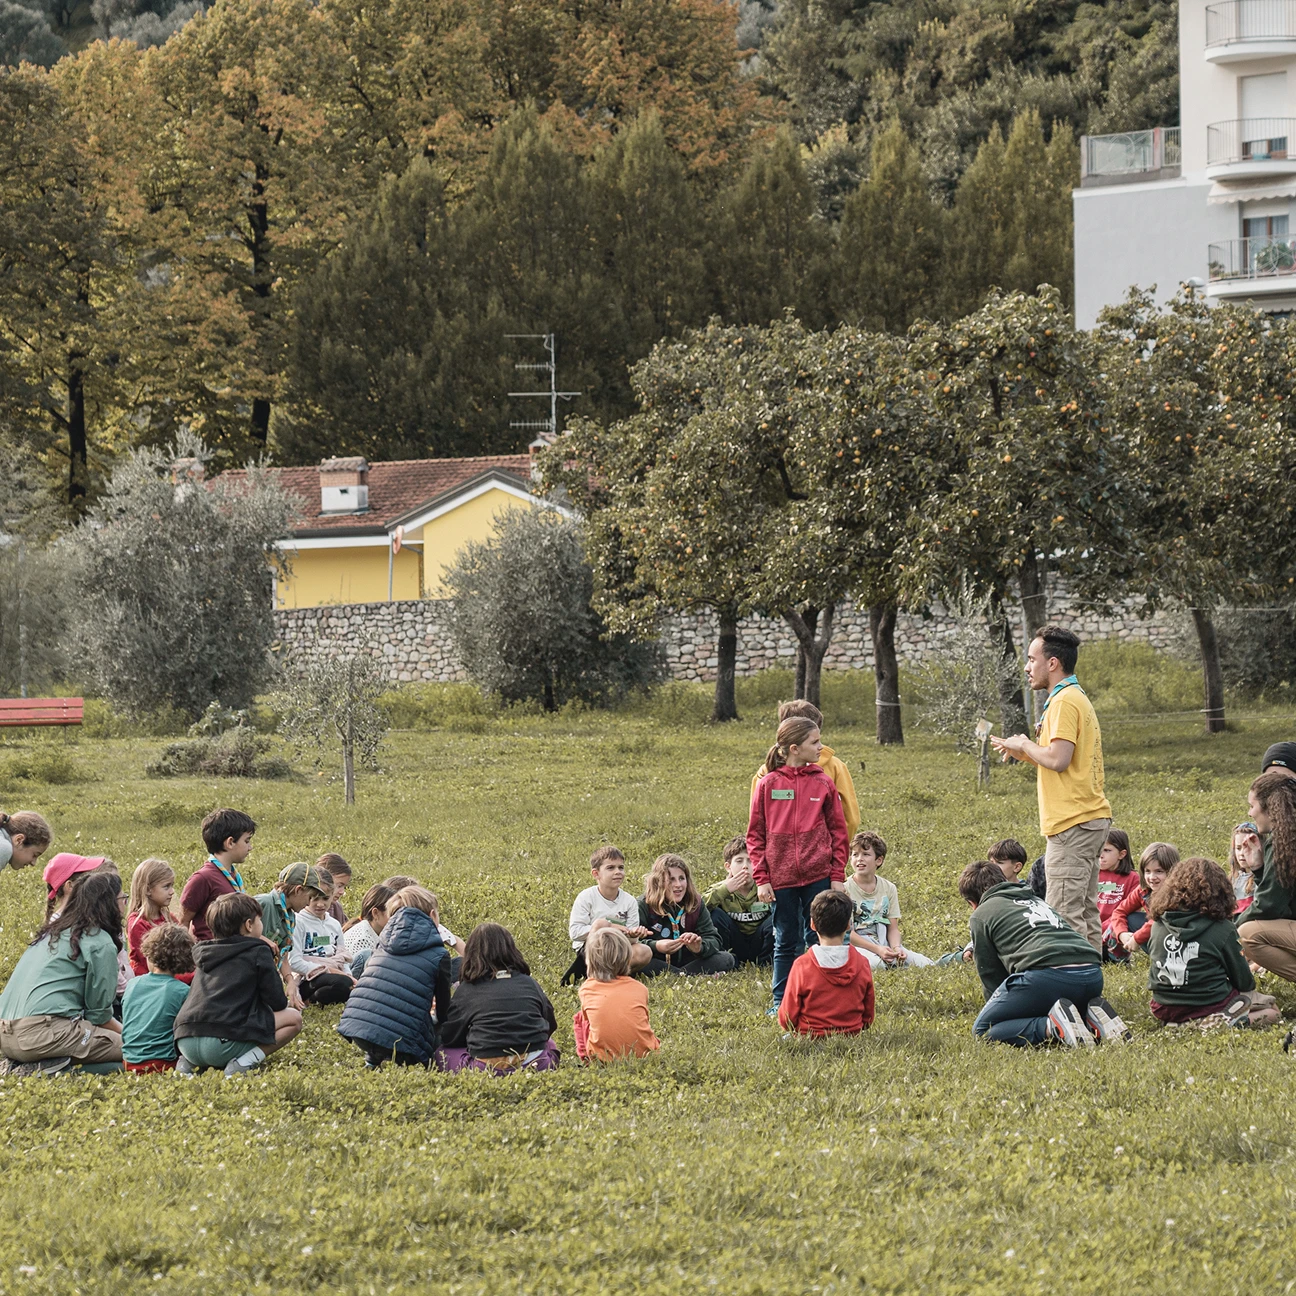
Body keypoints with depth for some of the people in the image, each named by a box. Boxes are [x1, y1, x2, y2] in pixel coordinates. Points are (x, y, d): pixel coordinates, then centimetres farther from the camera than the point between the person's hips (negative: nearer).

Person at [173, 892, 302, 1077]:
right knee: (293, 1018, 8)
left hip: (186, 1042, 6)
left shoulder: (203, 953, 23)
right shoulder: (258, 952, 6)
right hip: (223, 1041, -6)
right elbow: (278, 1003, 6)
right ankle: (243, 1063, -9)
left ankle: (190, 1063, 12)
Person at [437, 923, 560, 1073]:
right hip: (537, 1064, 3)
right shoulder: (530, 984, 10)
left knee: (443, 1053, 20)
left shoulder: (466, 990, 4)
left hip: (488, 1068, -3)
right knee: (547, 1042, 37)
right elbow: (550, 1025, 20)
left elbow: (449, 1038, 11)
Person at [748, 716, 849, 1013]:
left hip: (818, 876, 0)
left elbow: (838, 831, 5)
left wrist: (838, 875, 0)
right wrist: (761, 878, -3)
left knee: (819, 939, 5)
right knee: (785, 942, 9)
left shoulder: (823, 783, 1)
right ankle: (781, 1002, 18)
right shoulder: (768, 784, -2)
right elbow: (755, 835, 2)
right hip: (781, 877, 0)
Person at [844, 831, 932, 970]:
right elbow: (847, 931, -10)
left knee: (924, 964, -15)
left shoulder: (888, 888, 10)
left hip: (884, 944, 5)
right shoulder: (846, 889, -5)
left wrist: (896, 948, -15)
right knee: (874, 963, -40)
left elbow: (893, 928, 8)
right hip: (857, 944, -5)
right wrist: (877, 949, -21)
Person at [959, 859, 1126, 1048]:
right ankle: (1092, 1021, 2)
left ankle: (1052, 1026, -19)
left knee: (982, 1030, 4)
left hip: (1046, 975, -7)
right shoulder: (1035, 900, 35)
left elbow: (990, 975, 17)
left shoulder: (982, 914, 15)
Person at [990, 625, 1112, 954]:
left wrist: (1024, 744, -5)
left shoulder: (1064, 701, -12)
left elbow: (1058, 758, -22)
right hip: (1090, 818, 11)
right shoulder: (1076, 698, 20)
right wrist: (1021, 752, 14)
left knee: (1064, 914, -11)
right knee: (1086, 912, 10)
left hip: (1073, 823, -11)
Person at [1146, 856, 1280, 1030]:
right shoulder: (1222, 929, -13)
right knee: (1272, 1012, 11)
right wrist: (1248, 986, 23)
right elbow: (1242, 978, -1)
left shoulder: (1158, 924, -3)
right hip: (1209, 1006, -6)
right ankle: (1226, 1021, -10)